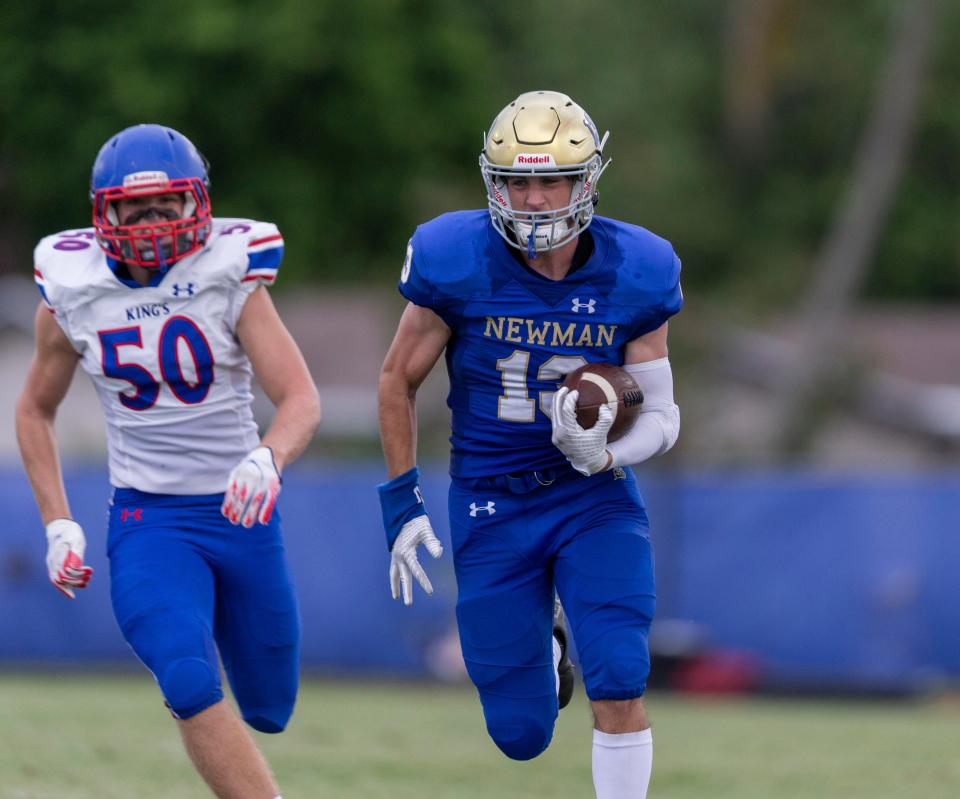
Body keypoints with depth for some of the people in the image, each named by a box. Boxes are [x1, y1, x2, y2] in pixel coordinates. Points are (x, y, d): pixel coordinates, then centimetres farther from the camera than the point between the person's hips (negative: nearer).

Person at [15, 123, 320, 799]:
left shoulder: (228, 277, -9)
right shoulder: (74, 293, -3)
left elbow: (302, 399, -17)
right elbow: (36, 411, 12)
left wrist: (266, 460, -39)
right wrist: (58, 523, 2)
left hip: (241, 515, 1)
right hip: (147, 521, 0)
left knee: (268, 711, 13)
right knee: (191, 687, -25)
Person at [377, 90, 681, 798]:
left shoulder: (633, 275, -10)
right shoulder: (456, 262, -15)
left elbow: (662, 419, -2)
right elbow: (399, 380, 0)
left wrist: (605, 454, -24)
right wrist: (401, 503, -2)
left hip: (595, 499, 0)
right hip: (491, 507, 0)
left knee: (619, 686, -19)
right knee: (522, 735, 6)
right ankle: (543, 652, 43)